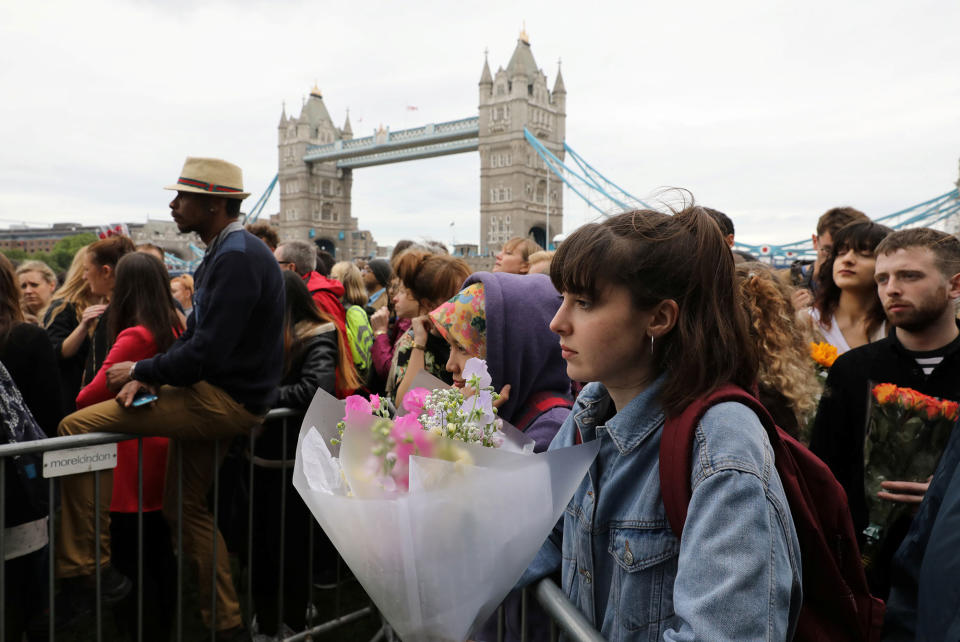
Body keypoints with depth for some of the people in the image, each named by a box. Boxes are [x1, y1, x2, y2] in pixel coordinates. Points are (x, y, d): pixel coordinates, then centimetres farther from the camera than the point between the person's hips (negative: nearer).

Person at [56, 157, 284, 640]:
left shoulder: (236, 258, -21)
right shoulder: (225, 251, 13)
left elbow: (205, 353, -27)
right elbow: (195, 334, 15)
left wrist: (139, 370, -10)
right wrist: (145, 378, 2)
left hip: (227, 401, -10)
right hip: (220, 397, 10)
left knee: (76, 428, -9)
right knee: (184, 505, 21)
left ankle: (79, 564, 3)